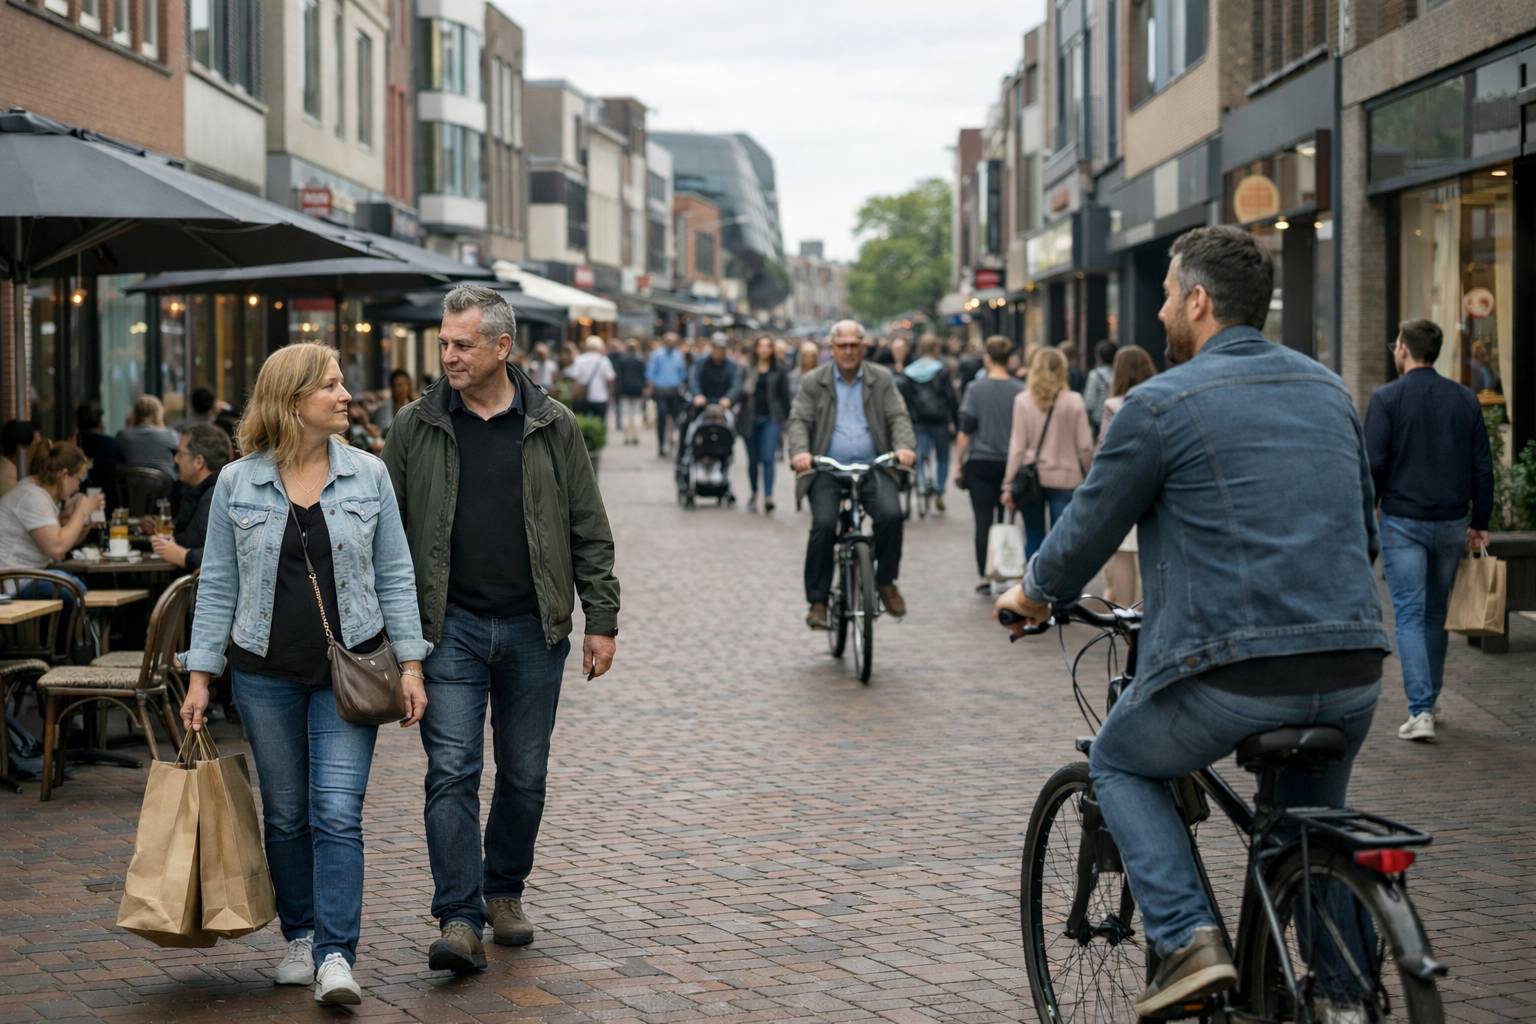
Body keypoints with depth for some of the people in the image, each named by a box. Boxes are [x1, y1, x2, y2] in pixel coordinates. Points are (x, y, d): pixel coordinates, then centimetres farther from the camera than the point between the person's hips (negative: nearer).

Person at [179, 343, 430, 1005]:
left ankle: (335, 955, -9)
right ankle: (300, 937, 25)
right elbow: (218, 585, 5)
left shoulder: (368, 475, 2)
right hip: (266, 675, 1)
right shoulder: (236, 484, 1)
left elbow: (394, 575, 5)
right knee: (286, 815, 10)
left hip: (349, 669, -1)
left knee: (337, 813, -10)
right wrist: (200, 675, 1)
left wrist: (410, 664, -1)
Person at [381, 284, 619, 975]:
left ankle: (504, 892, 29)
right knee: (452, 771, -9)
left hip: (533, 630, 1)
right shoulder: (416, 427, 2)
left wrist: (602, 620, 2)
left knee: (525, 774, 10)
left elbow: (589, 532, 6)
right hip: (449, 627, -1)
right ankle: (459, 921, -10)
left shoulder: (553, 427, 3)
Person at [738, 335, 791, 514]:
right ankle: (754, 494, 24)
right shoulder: (748, 370, 9)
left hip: (771, 420, -2)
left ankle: (768, 497, -21)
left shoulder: (779, 372, 7)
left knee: (768, 458, -15)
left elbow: (785, 396, 7)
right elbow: (740, 391, 3)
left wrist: (786, 419, 4)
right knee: (753, 460, 9)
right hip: (751, 419, 2)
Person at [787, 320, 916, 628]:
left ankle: (886, 582, -2)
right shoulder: (813, 382, 9)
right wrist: (800, 451, -22)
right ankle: (817, 600, -10)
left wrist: (904, 446, -19)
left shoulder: (882, 380, 11)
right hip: (827, 471, -1)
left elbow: (898, 417, 3)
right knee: (823, 525, -22)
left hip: (872, 467, 1)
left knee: (890, 515, -24)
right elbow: (799, 420, 0)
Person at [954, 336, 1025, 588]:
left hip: (981, 463, -2)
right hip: (1011, 463, 2)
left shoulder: (976, 389, -5)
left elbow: (965, 432, -4)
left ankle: (985, 576, -3)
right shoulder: (1021, 391, -1)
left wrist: (959, 464, 3)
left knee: (983, 520, 1)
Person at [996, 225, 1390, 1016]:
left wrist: (1031, 594, 24)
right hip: (1354, 670, 6)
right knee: (1314, 821, 29)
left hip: (1236, 672, -5)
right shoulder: (1329, 391, 15)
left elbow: (1090, 529, 5)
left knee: (1121, 764, 20)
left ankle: (1186, 939, 4)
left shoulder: (1162, 403, -4)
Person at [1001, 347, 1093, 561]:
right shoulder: (1074, 402, -6)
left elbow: (1017, 446, -4)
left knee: (1034, 538, 13)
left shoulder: (1023, 400, -4)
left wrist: (1008, 484, 1)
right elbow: (1085, 446, -3)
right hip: (1065, 479, -1)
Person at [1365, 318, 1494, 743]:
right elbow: (1482, 466, 6)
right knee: (1436, 613, 17)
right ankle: (1429, 700, 27)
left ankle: (1420, 711, -14)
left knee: (1410, 615, -3)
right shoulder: (1465, 399, 6)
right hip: (1452, 524, 4)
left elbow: (1373, 465, -11)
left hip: (1402, 521, -4)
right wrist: (1480, 523, 13)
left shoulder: (1386, 399, -7)